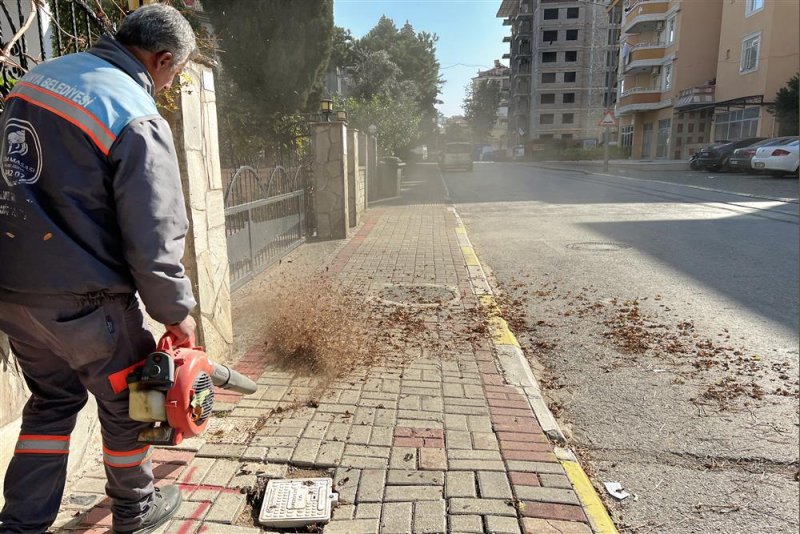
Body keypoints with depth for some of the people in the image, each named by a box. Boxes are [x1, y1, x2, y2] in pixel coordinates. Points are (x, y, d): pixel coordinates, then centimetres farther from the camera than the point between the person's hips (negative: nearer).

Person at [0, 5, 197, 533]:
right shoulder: (139, 120, -19)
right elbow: (153, 240, -20)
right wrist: (177, 311, -7)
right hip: (81, 299, -7)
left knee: (54, 397, 23)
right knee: (126, 402, 15)